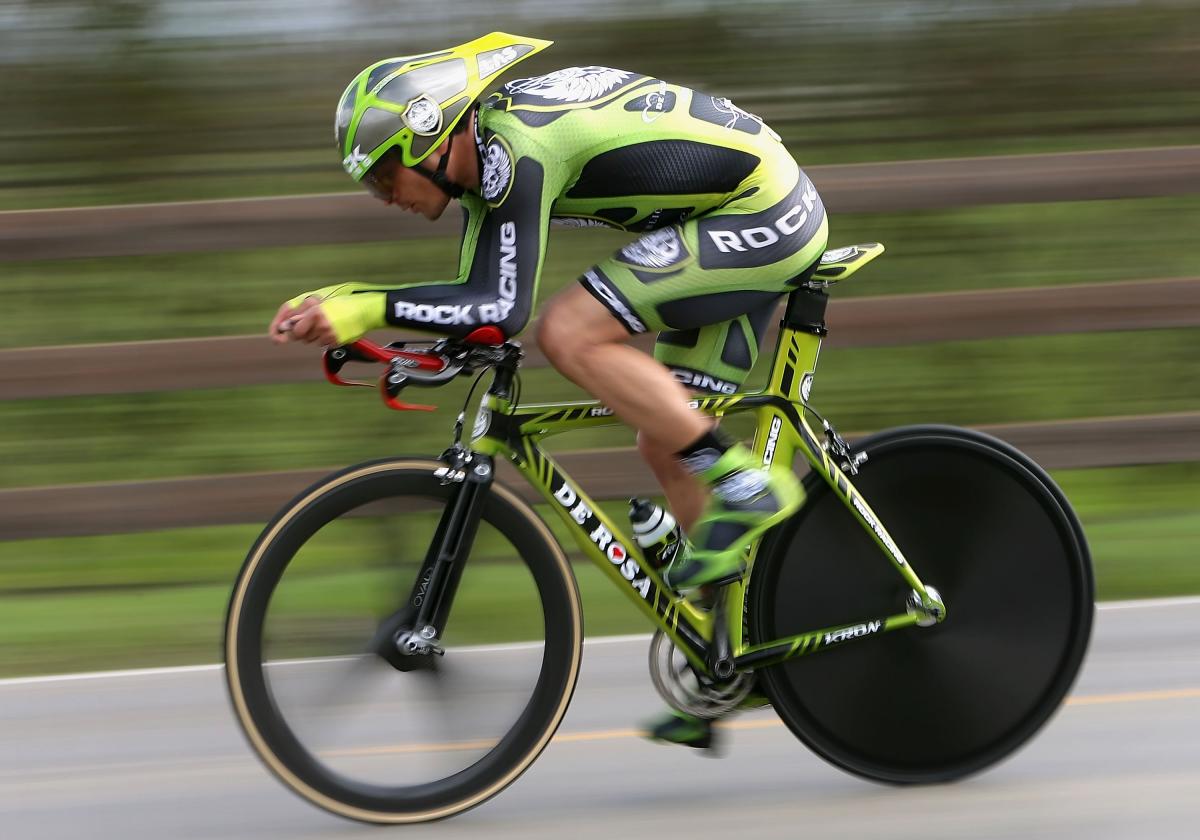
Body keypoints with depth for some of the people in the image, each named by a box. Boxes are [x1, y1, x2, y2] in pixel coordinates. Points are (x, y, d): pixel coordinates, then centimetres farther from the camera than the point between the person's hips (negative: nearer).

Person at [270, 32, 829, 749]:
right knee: (666, 446, 9)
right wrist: (342, 306, 2)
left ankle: (747, 488, -14)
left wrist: (368, 308, -31)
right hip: (772, 218, 10)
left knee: (570, 334, -21)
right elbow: (477, 303, 12)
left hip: (763, 213, -10)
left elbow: (504, 309, -30)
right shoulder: (487, 148, 7)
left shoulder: (517, 148, -22)